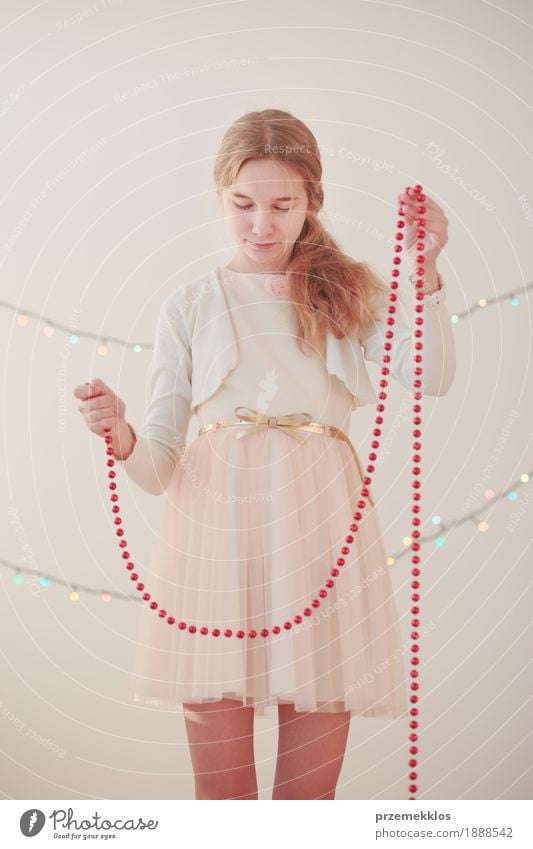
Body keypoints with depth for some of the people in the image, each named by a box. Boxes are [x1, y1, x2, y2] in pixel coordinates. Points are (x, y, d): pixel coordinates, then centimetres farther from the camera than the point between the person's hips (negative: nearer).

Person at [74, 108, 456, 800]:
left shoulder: (350, 293, 13)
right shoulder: (190, 306, 10)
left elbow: (434, 376, -6)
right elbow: (159, 465, 7)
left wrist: (425, 268, -17)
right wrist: (121, 436, -15)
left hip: (320, 529, 1)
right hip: (217, 532, 0)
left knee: (309, 789, 5)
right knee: (220, 789, 4)